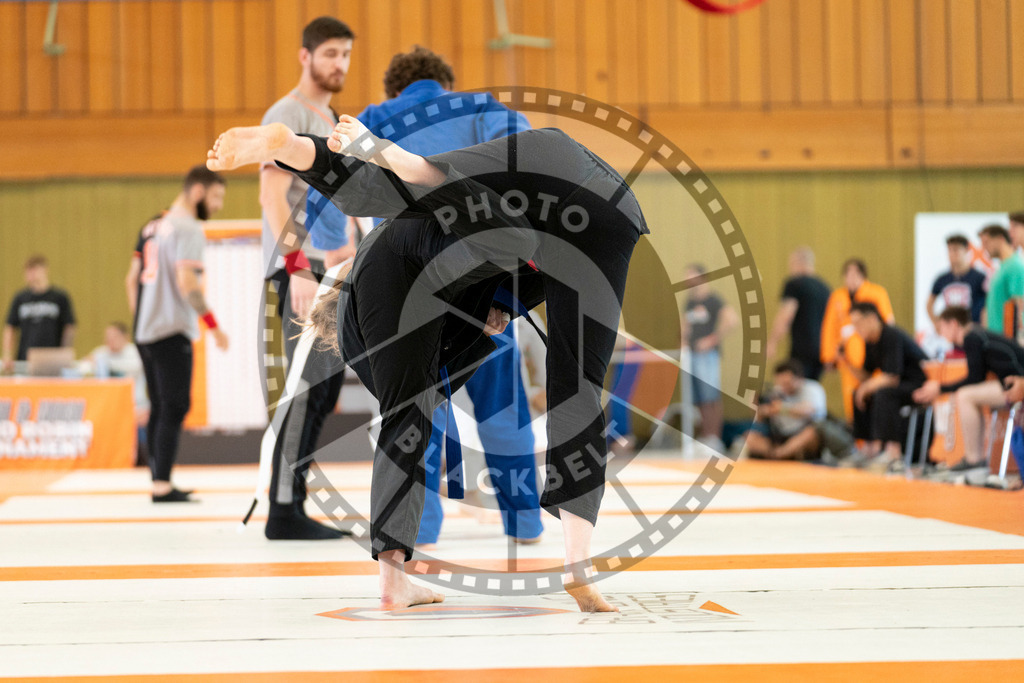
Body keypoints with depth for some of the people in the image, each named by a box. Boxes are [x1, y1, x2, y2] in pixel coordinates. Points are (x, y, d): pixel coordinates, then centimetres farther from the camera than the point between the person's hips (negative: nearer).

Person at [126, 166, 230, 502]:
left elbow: (133, 278, 20)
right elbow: (187, 282, -20)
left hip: (145, 332, 9)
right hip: (172, 332, -9)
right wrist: (213, 325, -17)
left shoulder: (153, 226, 16)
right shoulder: (188, 228, -11)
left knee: (160, 408, 13)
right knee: (174, 408, -8)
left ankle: (159, 480, 17)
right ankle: (162, 486, -12)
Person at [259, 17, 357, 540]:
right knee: (309, 384, -13)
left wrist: (350, 246, 13)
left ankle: (291, 504, 12)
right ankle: (283, 510, -11)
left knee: (328, 384, 8)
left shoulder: (332, 120, 22)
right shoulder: (287, 115, -6)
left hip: (327, 268, 9)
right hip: (298, 267, -9)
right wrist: (298, 269, -23)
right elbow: (273, 196, -16)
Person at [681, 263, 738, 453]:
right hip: (691, 353, 8)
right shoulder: (689, 302, 15)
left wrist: (714, 339, -15)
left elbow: (732, 319, -19)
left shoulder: (713, 300, -8)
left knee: (711, 398, -9)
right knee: (698, 400, 7)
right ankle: (703, 438, 11)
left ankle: (714, 438, -8)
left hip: (708, 354, -8)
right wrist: (684, 340, 14)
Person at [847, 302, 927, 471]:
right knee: (858, 394, 3)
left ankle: (893, 452, -34)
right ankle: (874, 446, 1)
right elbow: (866, 377, 9)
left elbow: (892, 378, -25)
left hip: (920, 385, -10)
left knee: (883, 394, -33)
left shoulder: (892, 336, -22)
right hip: (902, 384, 10)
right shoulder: (870, 342, 6)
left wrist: (866, 387, -14)